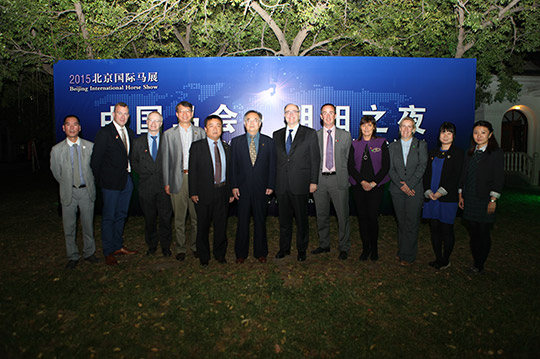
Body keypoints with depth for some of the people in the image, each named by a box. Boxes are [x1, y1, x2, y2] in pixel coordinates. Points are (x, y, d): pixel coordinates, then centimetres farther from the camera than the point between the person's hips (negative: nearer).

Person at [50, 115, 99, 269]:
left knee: (88, 224, 10)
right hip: (68, 192, 0)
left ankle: (89, 253, 27)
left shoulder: (90, 146, -2)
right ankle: (72, 257, 22)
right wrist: (67, 185, 12)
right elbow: (56, 172, 8)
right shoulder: (57, 149, -4)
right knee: (69, 227, 7)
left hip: (87, 191, 0)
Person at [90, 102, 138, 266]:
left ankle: (118, 246, 29)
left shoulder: (130, 132, 11)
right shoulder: (104, 133, -9)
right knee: (109, 217, 2)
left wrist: (130, 172, 6)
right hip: (111, 181, -6)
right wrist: (99, 180, -5)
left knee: (121, 215, 15)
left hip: (127, 180, 7)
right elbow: (96, 159, -8)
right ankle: (108, 252, 13)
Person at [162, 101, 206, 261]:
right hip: (178, 178, 0)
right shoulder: (169, 134, 8)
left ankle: (195, 246, 21)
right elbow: (166, 160, 6)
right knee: (179, 217, 5)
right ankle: (180, 248, 18)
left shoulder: (200, 132, 9)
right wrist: (166, 182, 1)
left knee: (197, 216, 6)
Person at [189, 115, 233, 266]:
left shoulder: (226, 147, 10)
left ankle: (220, 254, 28)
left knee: (221, 225, 11)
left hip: (222, 191, 3)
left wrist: (231, 191, 8)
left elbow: (229, 170, 12)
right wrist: (193, 192, -8)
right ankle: (204, 256, 24)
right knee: (203, 226, 8)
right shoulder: (197, 146, 0)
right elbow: (192, 170, -2)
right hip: (204, 193, -2)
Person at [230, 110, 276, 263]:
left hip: (261, 189, 0)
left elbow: (272, 165, 4)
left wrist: (271, 185, -2)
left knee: (260, 221, 9)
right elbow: (233, 165, 5)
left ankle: (261, 252, 22)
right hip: (243, 189, 0)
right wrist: (234, 186, -2)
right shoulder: (236, 142, 6)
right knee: (242, 222, 7)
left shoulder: (268, 142, 5)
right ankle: (241, 253, 21)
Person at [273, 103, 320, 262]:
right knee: (284, 219, 12)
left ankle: (302, 250, 21)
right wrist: (273, 182, 6)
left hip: (300, 184, -3)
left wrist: (313, 181, -6)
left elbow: (315, 159, 0)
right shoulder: (277, 135, 13)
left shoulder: (310, 133, 2)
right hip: (282, 185, 3)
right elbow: (275, 159, 12)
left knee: (302, 219, 6)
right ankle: (284, 248, 26)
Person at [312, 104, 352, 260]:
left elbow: (348, 159, 7)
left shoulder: (345, 135, 7)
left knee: (343, 215, 1)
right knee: (321, 216, 10)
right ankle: (324, 245, 26)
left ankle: (344, 247, 15)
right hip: (320, 179, 1)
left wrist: (345, 178, 1)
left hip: (338, 179, -1)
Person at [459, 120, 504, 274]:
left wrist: (493, 200, -12)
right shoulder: (470, 153, 12)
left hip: (485, 200, -5)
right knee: (473, 234, 9)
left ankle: (480, 266, 13)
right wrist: (461, 195, 9)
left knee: (484, 234, 2)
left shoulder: (496, 153, -4)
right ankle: (476, 263, 20)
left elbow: (498, 178, -7)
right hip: (469, 200, 5)